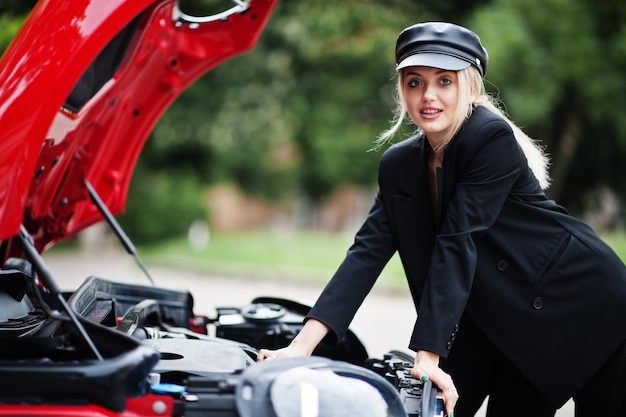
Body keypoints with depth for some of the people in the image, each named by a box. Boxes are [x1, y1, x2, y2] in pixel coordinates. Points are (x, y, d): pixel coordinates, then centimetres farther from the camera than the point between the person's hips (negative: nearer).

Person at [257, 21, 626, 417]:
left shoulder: (494, 139, -19)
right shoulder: (398, 165, 1)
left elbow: (457, 243, -25)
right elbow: (367, 252, -7)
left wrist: (428, 354, -29)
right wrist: (303, 345, -18)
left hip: (586, 308, -5)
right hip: (515, 332, 6)